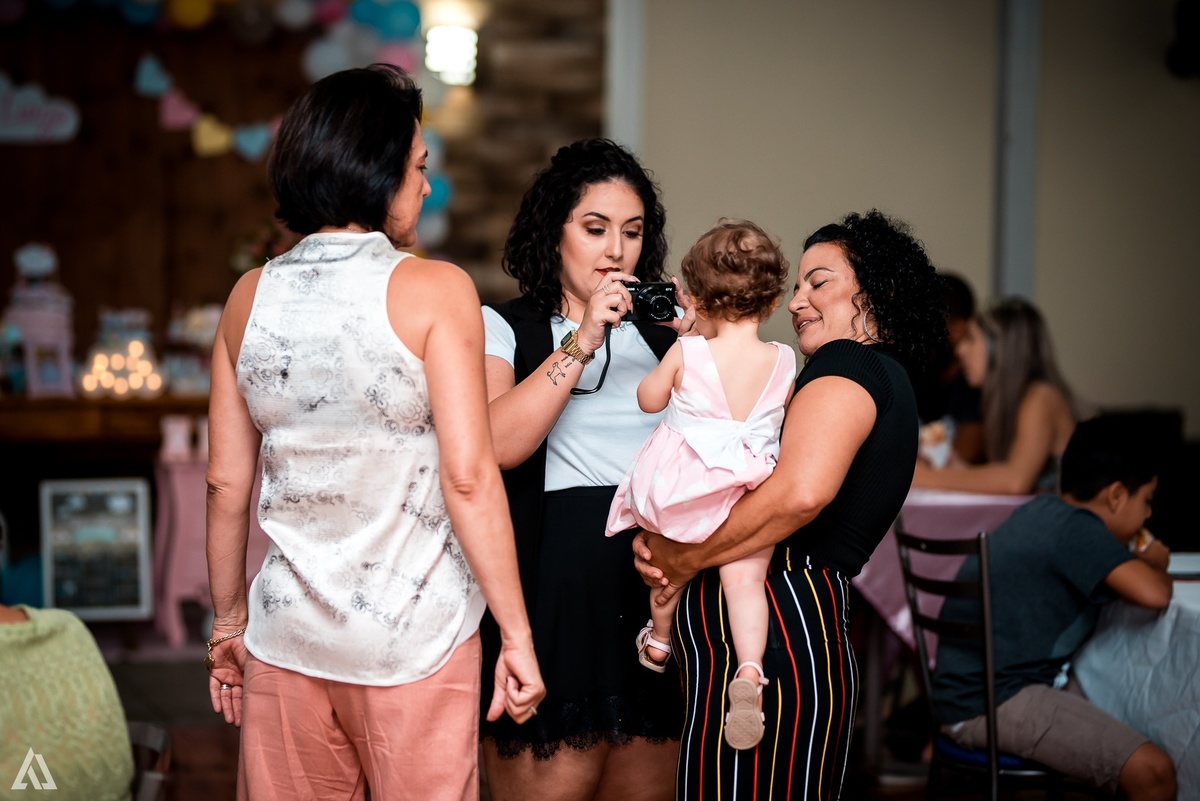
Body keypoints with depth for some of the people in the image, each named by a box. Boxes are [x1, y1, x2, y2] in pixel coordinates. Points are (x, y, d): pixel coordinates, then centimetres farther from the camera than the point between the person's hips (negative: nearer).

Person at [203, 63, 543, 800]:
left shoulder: (251, 297, 4)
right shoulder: (435, 289, -9)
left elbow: (226, 483, 7)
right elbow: (468, 477, -14)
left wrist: (229, 620, 18)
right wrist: (517, 637, -8)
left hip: (288, 634, 4)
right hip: (415, 635, -4)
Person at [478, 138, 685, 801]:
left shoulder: (658, 331, 17)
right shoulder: (502, 327, 4)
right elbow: (495, 444, -15)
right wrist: (582, 342, -16)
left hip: (656, 590, 4)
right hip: (553, 591, -4)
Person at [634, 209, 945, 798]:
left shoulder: (849, 365, -6)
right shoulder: (886, 385, 23)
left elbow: (801, 491, -26)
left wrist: (682, 560, -13)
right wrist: (658, 545, 1)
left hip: (775, 633, -10)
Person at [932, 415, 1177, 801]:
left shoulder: (1045, 510, 10)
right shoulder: (1077, 529, -17)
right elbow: (1153, 594, -28)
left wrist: (1138, 558, 14)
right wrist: (1154, 564, -5)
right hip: (991, 702, -10)